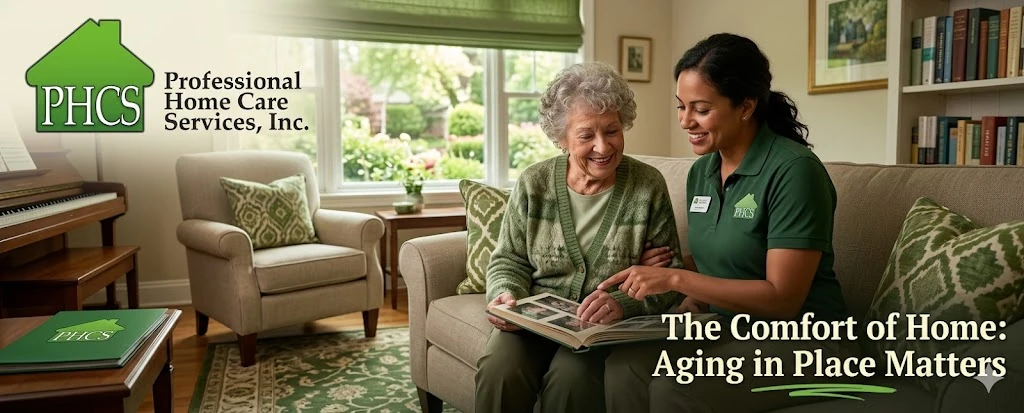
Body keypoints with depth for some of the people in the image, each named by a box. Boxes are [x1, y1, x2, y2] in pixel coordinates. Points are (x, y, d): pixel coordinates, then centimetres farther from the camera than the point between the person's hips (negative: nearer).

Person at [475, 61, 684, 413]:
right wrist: (507, 296, -15)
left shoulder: (649, 187, -3)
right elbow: (509, 261, 7)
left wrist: (624, 303, -26)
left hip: (610, 327, -1)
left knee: (571, 377, -31)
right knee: (498, 370, -27)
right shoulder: (533, 184, 2)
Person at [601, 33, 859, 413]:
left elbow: (784, 298, -20)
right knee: (624, 365, -20)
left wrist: (675, 278, -24)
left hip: (802, 340, -6)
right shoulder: (700, 172, 5)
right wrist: (689, 305, -6)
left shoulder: (794, 170, -17)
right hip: (728, 329, 6)